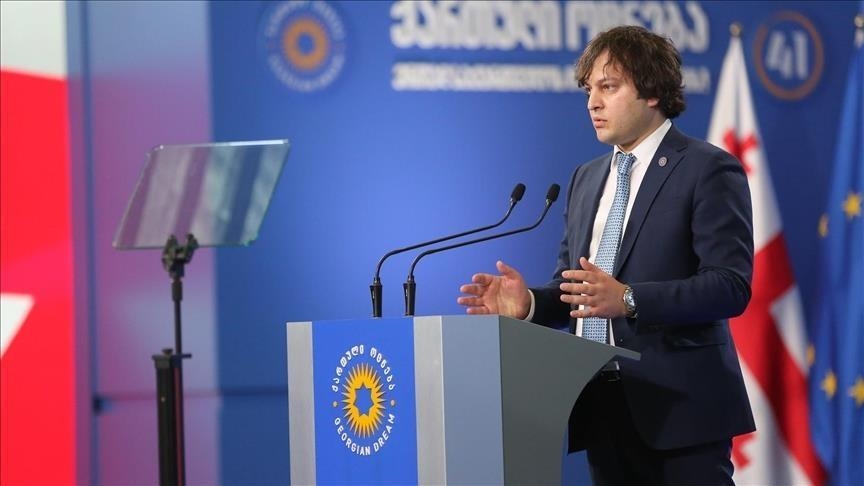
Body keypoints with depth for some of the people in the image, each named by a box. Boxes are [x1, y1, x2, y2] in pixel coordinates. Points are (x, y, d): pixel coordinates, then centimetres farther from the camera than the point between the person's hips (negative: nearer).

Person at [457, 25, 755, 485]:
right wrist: (529, 303, -5)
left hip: (676, 404, -6)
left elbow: (730, 286, -15)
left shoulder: (708, 169, -5)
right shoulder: (587, 179, 18)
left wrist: (629, 299, -26)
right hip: (603, 406, 6)